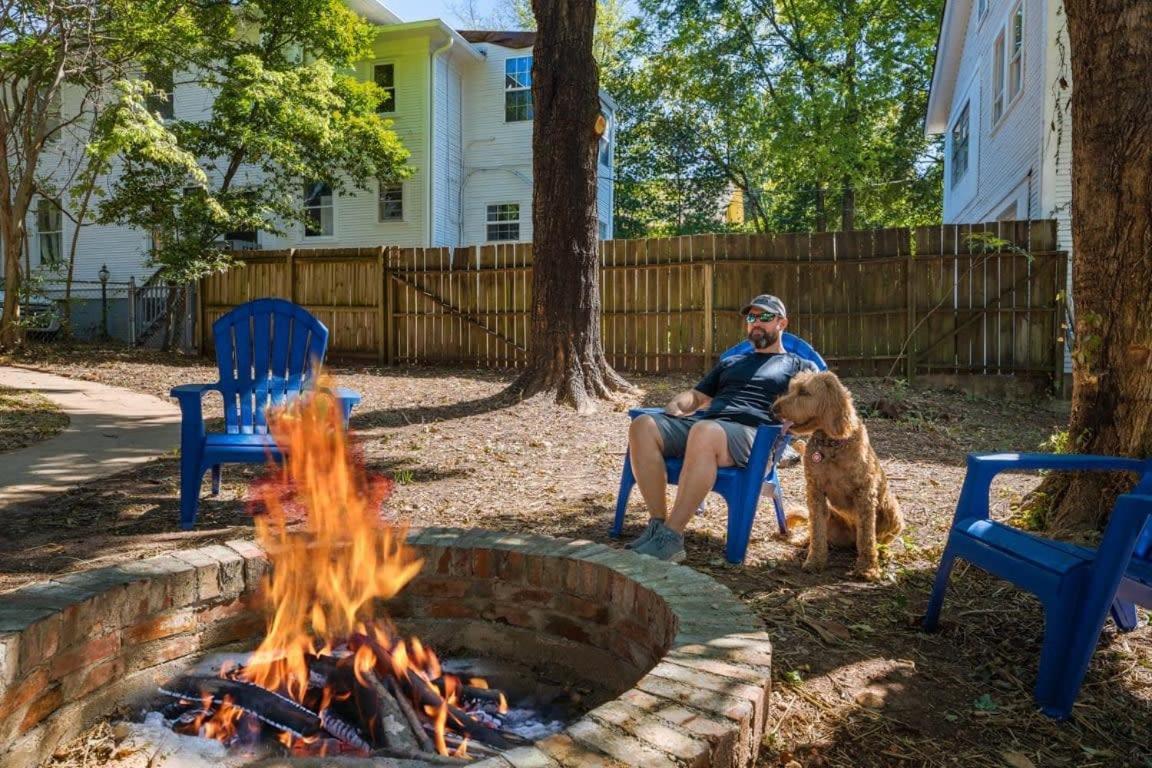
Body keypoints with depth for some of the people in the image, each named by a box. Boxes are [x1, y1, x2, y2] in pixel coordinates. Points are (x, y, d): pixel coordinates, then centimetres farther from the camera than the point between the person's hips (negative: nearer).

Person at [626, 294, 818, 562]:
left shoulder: (798, 366, 23)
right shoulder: (730, 362, 37)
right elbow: (697, 395, 37)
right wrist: (675, 405, 13)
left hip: (749, 431, -5)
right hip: (701, 421, 6)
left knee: (704, 432, -43)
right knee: (642, 425, -25)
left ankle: (670, 537, -39)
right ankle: (657, 524, -26)